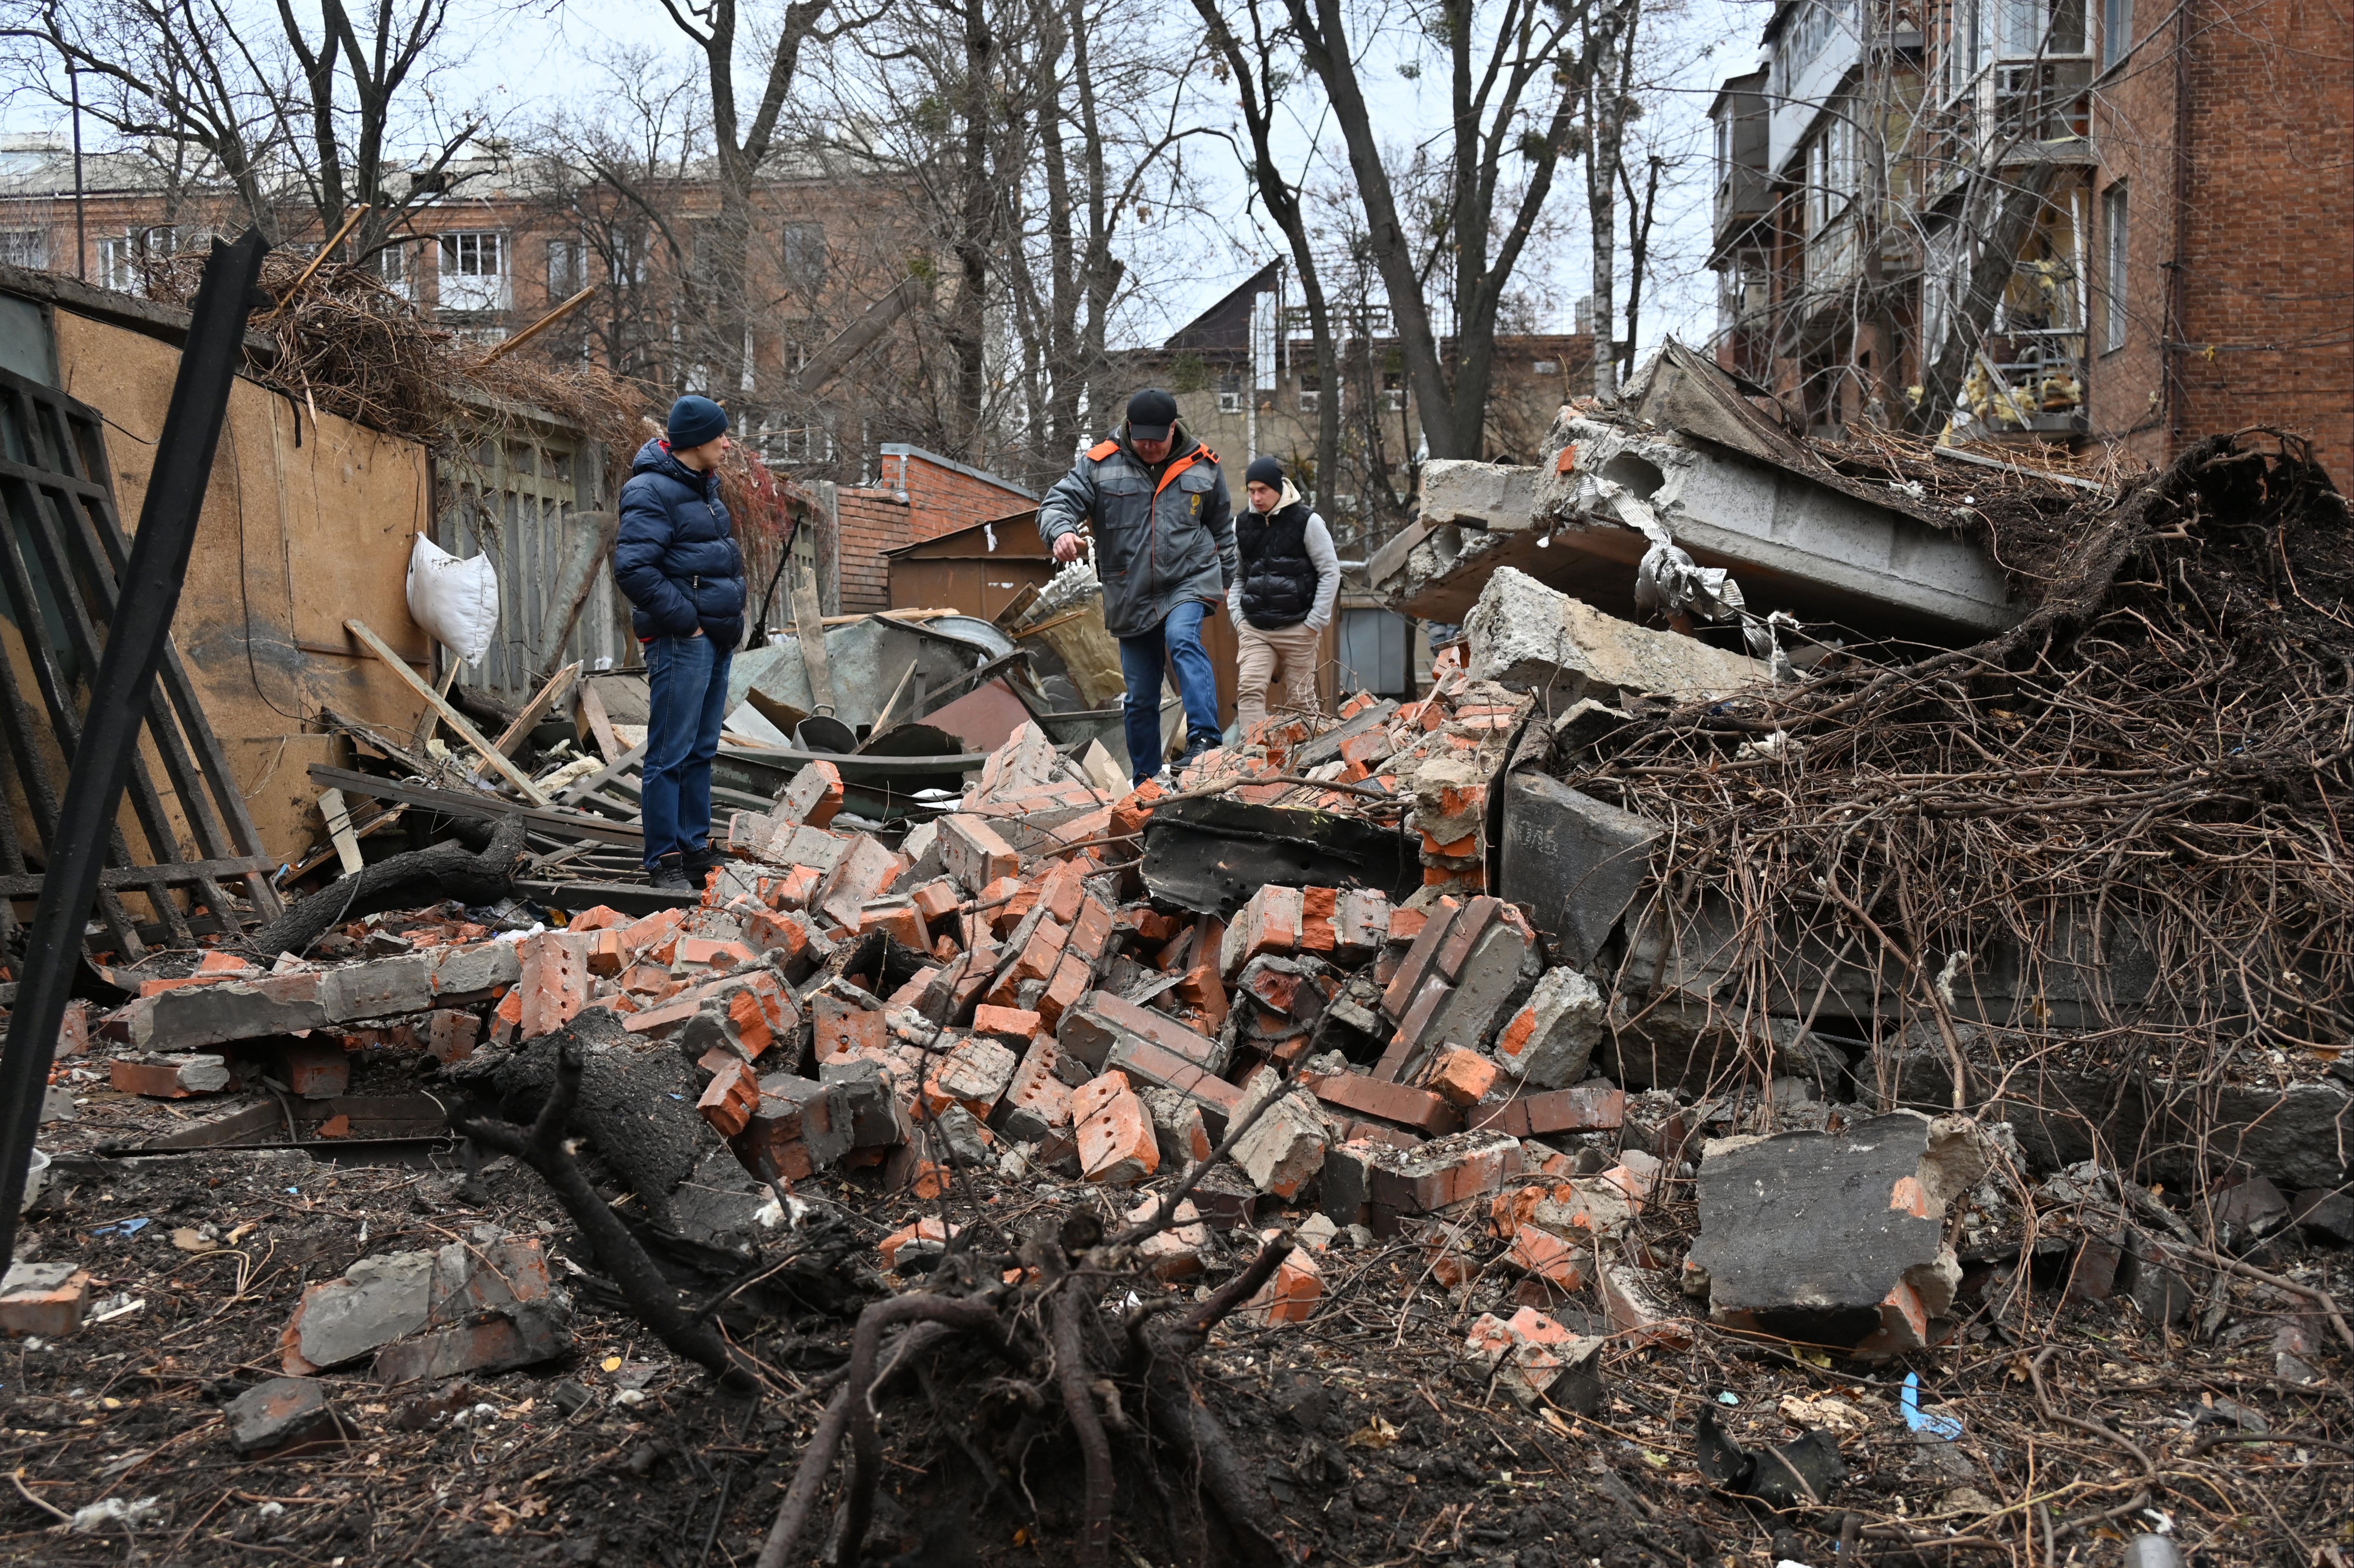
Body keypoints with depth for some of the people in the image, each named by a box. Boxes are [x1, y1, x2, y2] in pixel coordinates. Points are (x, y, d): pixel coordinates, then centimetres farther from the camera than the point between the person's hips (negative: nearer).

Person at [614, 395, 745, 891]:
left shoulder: (703, 486, 17)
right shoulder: (653, 492, -13)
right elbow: (632, 568, -22)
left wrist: (732, 618, 16)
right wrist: (686, 621, -18)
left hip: (716, 639, 10)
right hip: (679, 643, -10)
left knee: (701, 750, 14)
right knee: (671, 753, -5)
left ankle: (696, 849, 22)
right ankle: (664, 861, 0)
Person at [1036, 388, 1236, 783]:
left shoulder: (1202, 466, 4)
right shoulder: (1099, 465, -1)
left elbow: (1222, 527, 17)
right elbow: (1058, 503, -6)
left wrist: (1223, 579, 20)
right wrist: (1062, 530, -30)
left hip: (1189, 581, -1)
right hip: (1131, 598, 1)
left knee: (1183, 640, -33)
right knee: (1140, 697, 6)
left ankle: (1204, 739, -39)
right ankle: (1145, 780, 19)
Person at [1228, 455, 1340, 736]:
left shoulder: (1307, 521, -4)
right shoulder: (1242, 524, 8)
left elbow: (1330, 572, -2)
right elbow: (1235, 576, 17)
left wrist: (1314, 623, -7)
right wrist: (1239, 618, 5)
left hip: (1298, 629, -3)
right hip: (1254, 630, 3)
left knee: (1300, 700, 5)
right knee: (1249, 689, -14)